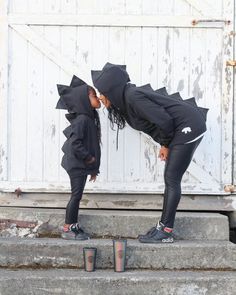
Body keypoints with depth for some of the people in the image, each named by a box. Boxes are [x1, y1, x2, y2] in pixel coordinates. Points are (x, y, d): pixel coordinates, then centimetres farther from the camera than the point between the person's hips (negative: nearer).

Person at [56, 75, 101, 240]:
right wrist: (88, 158, -17)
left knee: (77, 196, 13)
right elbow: (74, 143, -27)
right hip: (77, 164, -9)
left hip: (82, 165, 9)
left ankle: (74, 227, 21)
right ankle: (68, 229, 5)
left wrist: (93, 167, 18)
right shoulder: (81, 119, -19)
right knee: (76, 195, -4)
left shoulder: (90, 118, 11)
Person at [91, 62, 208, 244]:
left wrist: (166, 144, -8)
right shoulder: (126, 99, 9)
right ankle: (164, 228, 13)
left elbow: (163, 120, -22)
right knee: (171, 179, 9)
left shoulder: (133, 97, -20)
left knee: (171, 180, -8)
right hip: (182, 130, 10)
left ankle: (165, 232, -4)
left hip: (188, 127, -10)